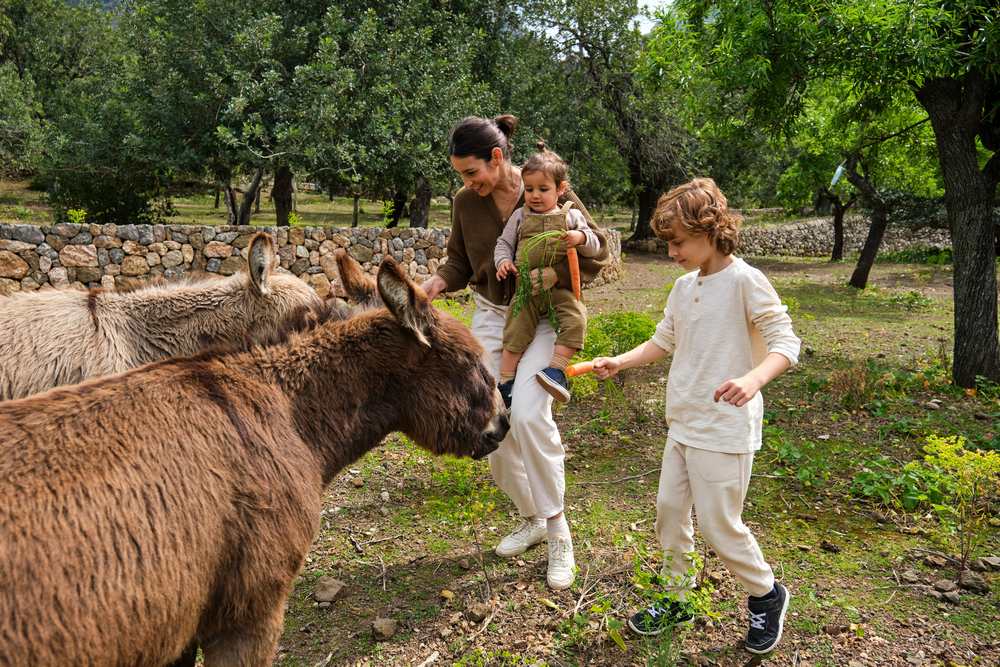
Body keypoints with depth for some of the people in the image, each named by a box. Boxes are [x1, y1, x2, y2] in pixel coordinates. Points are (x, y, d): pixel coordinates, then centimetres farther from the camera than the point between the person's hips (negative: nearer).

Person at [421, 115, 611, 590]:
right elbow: (460, 261, 10)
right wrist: (439, 281, -11)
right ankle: (531, 518, 26)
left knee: (527, 414, -24)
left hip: (542, 319, -5)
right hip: (490, 317, 5)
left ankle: (558, 530, -6)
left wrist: (553, 275, -22)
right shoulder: (466, 202, -1)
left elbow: (597, 254, -6)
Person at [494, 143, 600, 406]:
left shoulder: (571, 215, 6)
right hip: (526, 288, 1)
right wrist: (503, 261, -7)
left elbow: (594, 248, 6)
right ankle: (505, 383, 5)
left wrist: (581, 238, -17)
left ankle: (556, 369, -23)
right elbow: (504, 243, 15)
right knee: (515, 332, -5)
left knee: (575, 319, -25)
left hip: (561, 288, -1)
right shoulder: (520, 216, 10)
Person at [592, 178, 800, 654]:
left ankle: (766, 597, 27)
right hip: (684, 423, 8)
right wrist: (619, 362, 7)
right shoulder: (684, 286, 8)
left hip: (726, 428, -8)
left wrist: (753, 379, -35)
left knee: (719, 526, 0)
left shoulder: (744, 281, -15)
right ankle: (676, 601, 31)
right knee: (669, 509, 13)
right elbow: (664, 341, 18)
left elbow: (786, 344, -17)